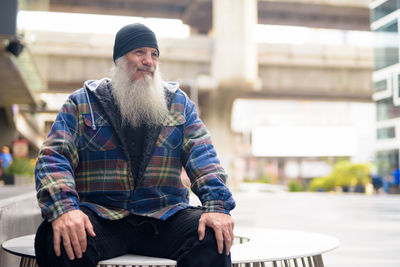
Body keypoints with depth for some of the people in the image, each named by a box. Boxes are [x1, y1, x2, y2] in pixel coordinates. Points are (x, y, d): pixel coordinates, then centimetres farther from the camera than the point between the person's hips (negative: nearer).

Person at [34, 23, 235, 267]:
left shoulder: (178, 102, 15)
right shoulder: (82, 102, 9)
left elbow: (202, 154, 5)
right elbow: (54, 156, -1)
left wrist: (217, 204, -15)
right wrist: (63, 208, -23)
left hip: (165, 217, 2)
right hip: (100, 216, -1)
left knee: (215, 237, -26)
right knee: (59, 239, -33)